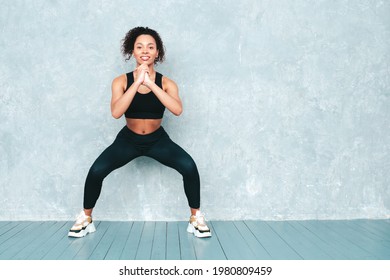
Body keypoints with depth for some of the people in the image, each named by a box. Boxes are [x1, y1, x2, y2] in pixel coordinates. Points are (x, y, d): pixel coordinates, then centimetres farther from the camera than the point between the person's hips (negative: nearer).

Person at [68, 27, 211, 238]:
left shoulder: (166, 83, -11)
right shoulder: (121, 81, -11)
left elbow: (177, 110, -31)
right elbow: (116, 112, -29)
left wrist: (151, 83, -35)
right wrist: (137, 82, -33)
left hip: (158, 140, 0)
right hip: (128, 139, 0)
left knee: (189, 167, -24)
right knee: (96, 171, -20)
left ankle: (196, 217, -3)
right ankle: (86, 218, 7)